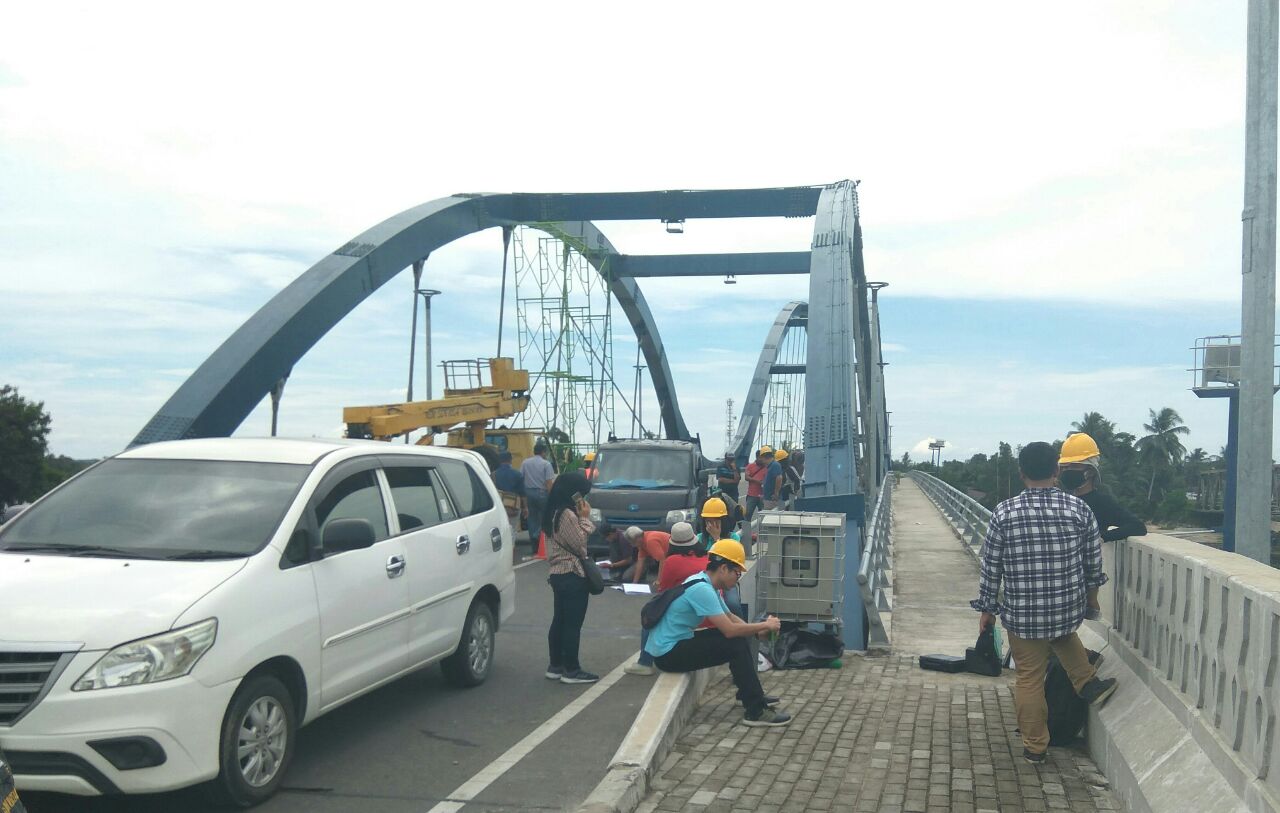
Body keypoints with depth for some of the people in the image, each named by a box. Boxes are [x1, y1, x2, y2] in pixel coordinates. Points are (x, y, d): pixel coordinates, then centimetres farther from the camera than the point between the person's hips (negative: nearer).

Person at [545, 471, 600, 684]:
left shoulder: (554, 513, 11)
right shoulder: (568, 515, -20)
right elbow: (581, 545, -14)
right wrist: (585, 518, -11)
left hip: (558, 574, 10)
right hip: (572, 576, -10)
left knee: (559, 621, 15)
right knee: (573, 624, -2)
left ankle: (556, 667, 21)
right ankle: (571, 670, 4)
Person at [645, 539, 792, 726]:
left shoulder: (706, 585, 8)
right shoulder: (702, 589, -23)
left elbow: (729, 617, 18)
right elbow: (730, 630, -26)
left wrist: (757, 629, 1)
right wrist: (765, 626, -12)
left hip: (677, 643, 10)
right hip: (668, 653, -10)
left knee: (739, 637, 11)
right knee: (736, 645, -16)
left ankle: (750, 695, 22)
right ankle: (755, 711, -10)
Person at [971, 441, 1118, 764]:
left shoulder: (1004, 513, -11)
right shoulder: (1079, 508, -7)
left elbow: (991, 567, -5)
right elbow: (1093, 559, 5)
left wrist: (987, 608, 7)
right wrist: (1091, 592, 24)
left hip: (1022, 613, -2)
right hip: (1070, 608, 2)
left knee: (1029, 677, 12)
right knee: (1063, 632, 37)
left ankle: (1034, 746, 21)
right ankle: (1089, 683, 27)